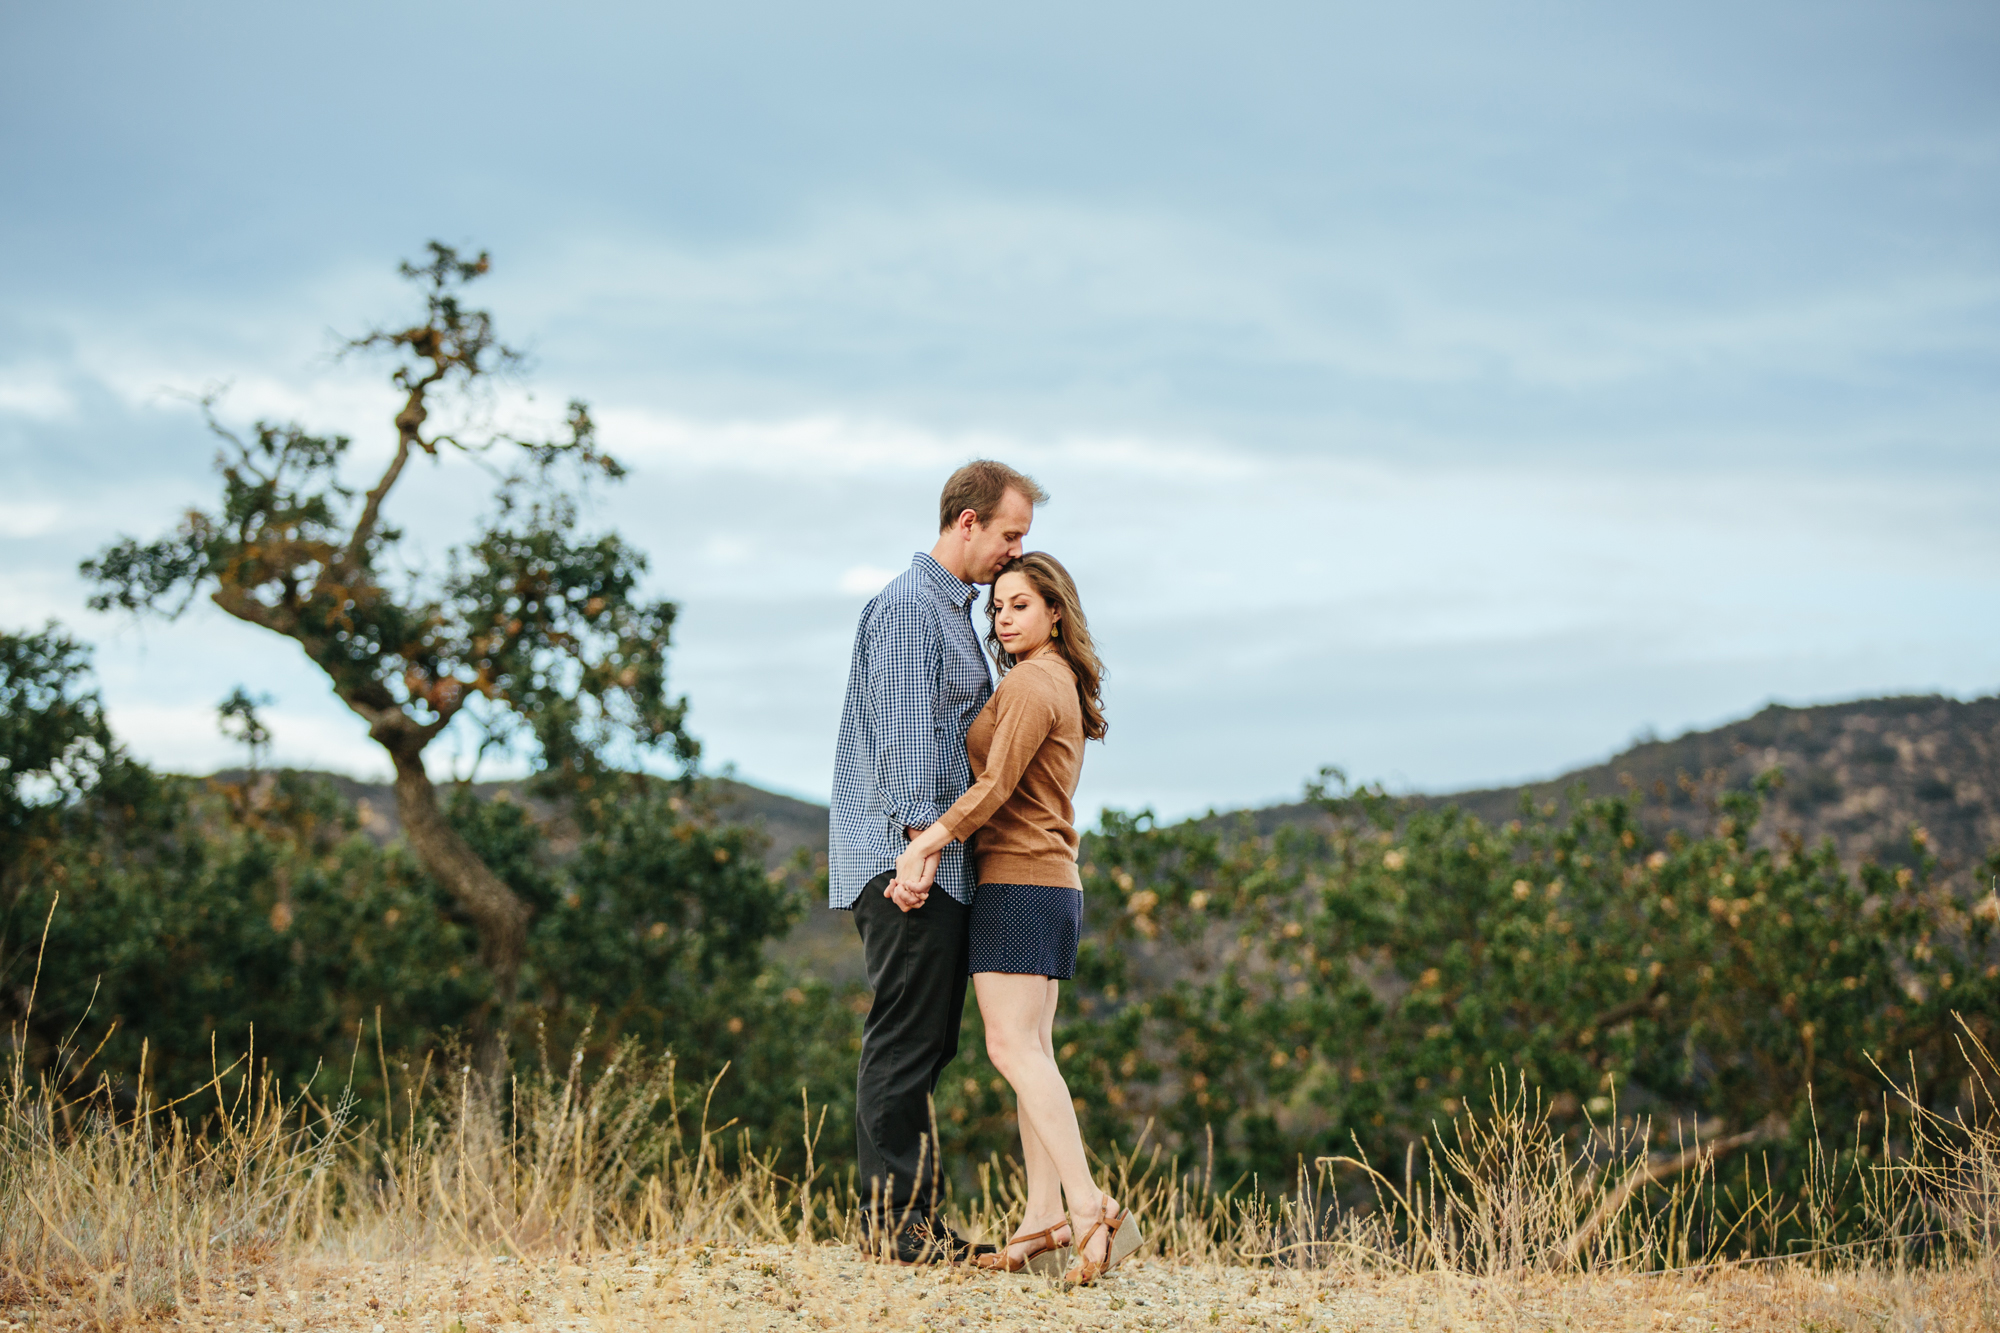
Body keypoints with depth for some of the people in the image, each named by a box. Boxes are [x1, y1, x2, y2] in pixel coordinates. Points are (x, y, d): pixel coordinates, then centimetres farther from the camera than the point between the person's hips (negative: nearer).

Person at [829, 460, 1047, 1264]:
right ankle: (890, 1219, -6)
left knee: (926, 1044, 9)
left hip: (937, 865, 10)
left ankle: (911, 1217, 13)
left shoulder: (956, 611, 23)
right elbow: (901, 736, -18)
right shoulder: (909, 607, -10)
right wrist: (920, 839, -23)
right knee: (905, 1040, -8)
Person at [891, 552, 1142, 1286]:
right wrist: (933, 853, 7)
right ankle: (1044, 1224, 3)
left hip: (1018, 883, -10)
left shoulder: (1031, 683, -11)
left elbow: (995, 786, -18)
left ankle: (1091, 1209, -23)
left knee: (1013, 1047, -14)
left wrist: (926, 841, -12)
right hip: (1053, 886, 10)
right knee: (1031, 1052, 6)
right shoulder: (1063, 686, 19)